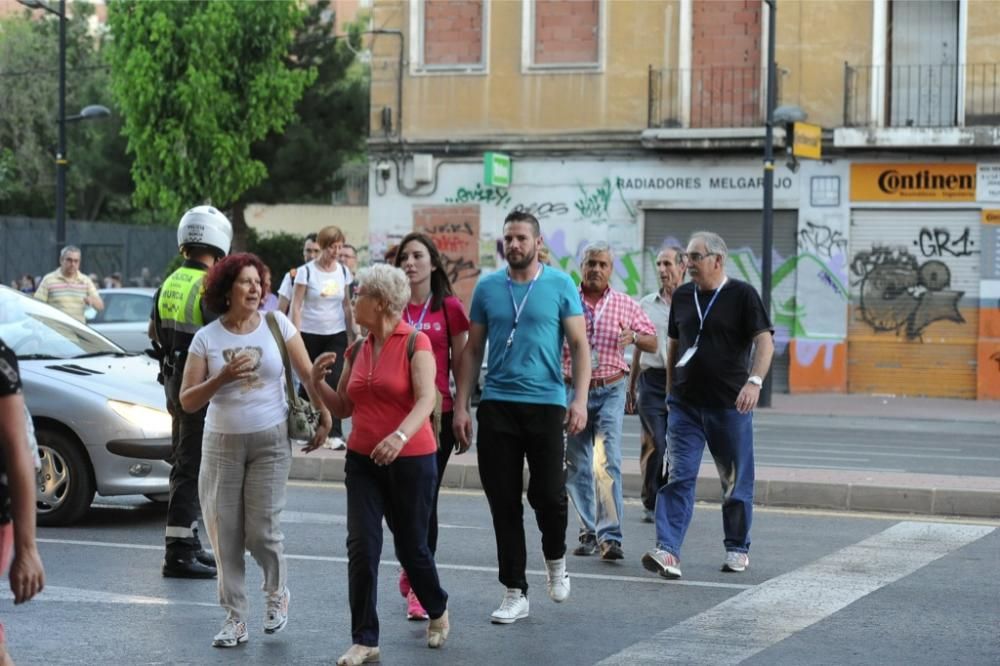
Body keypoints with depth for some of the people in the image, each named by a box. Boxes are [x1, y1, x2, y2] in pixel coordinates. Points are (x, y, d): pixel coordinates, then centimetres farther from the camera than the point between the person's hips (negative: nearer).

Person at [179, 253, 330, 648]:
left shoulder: (276, 324, -2)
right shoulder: (207, 338, -2)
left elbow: (307, 373, 4)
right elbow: (187, 401, -5)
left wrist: (324, 417, 4)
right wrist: (223, 377, -18)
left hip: (271, 441, -1)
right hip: (222, 443, 1)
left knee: (261, 531, -4)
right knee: (224, 533, 1)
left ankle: (277, 592, 25)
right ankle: (235, 619, 12)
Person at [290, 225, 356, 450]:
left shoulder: (343, 271, 5)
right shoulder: (306, 271, -6)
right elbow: (296, 306, -6)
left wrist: (350, 336, 10)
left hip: (336, 335, 2)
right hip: (310, 334, -2)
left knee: (334, 380, -10)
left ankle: (335, 434, -10)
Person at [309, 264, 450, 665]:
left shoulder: (415, 343, -9)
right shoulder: (357, 350, 9)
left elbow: (426, 400, -21)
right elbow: (343, 407, 16)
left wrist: (399, 436, -37)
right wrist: (318, 382, -2)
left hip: (411, 460, -5)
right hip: (363, 461, 5)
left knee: (411, 546, 8)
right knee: (361, 547, -7)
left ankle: (438, 611, 37)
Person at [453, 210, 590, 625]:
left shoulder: (560, 286, 0)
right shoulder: (487, 288, 6)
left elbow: (579, 345, 0)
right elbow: (472, 350, 9)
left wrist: (580, 400, -12)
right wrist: (460, 406, 2)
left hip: (546, 404, -2)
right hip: (496, 405, 2)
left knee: (548, 495, -5)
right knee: (504, 503, 4)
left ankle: (555, 559, 27)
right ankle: (515, 593, 12)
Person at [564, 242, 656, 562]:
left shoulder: (625, 305, 6)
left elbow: (653, 343, 12)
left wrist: (634, 337, -9)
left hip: (610, 391, -1)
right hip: (573, 389, 1)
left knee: (608, 462, -12)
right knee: (578, 466, 5)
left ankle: (610, 536, -16)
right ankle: (588, 533, 15)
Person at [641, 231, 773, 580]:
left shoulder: (742, 295, -4)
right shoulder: (682, 296, 10)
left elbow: (764, 341, -11)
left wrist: (754, 380, -27)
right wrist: (671, 391, 18)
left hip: (730, 406, -3)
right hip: (685, 405, 3)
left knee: (736, 480, 8)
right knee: (679, 477, -9)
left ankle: (737, 549, 23)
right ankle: (667, 551, -18)